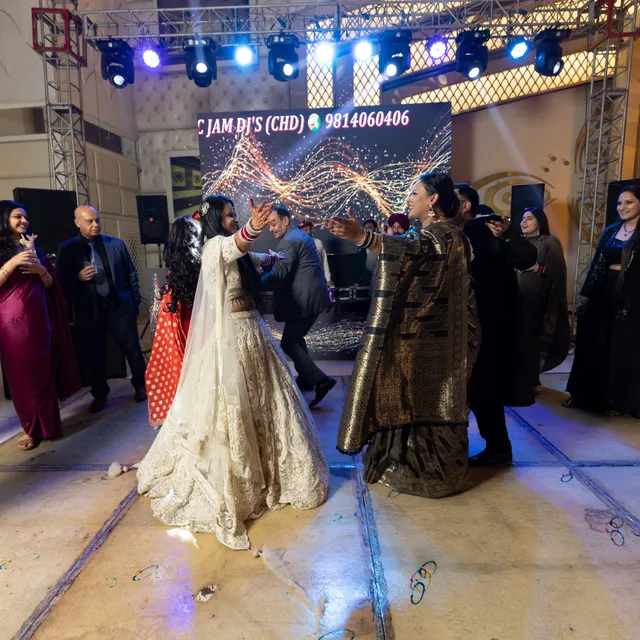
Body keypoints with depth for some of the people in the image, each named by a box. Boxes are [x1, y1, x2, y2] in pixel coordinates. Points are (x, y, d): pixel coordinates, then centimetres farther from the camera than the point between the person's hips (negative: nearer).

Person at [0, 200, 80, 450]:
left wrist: (41, 269, -7)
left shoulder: (33, 248, 13)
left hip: (40, 317, 4)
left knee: (44, 371, 8)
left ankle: (46, 423, 21)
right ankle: (30, 427, 16)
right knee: (22, 374, 3)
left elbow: (50, 284, 11)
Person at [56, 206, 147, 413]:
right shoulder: (67, 249, 1)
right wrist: (78, 278, -19)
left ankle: (140, 386, 29)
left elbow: (131, 274, 7)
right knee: (94, 357, 11)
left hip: (119, 306, 0)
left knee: (133, 350, 9)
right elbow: (61, 281, 1)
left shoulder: (117, 244, 3)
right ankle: (100, 395, 29)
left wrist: (135, 302, 5)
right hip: (89, 311, 0)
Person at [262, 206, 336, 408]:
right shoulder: (301, 236, 18)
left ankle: (320, 380, -9)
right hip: (310, 296, 11)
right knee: (295, 338, 21)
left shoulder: (289, 241, -15)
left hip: (304, 300, -11)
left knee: (288, 343, -6)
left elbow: (279, 273, -25)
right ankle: (305, 379, 30)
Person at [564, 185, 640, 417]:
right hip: (603, 294, 4)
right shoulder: (611, 231, 9)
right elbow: (596, 264, 8)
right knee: (592, 346, 9)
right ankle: (584, 394, 21)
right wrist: (585, 297, 7)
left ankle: (616, 400, 20)